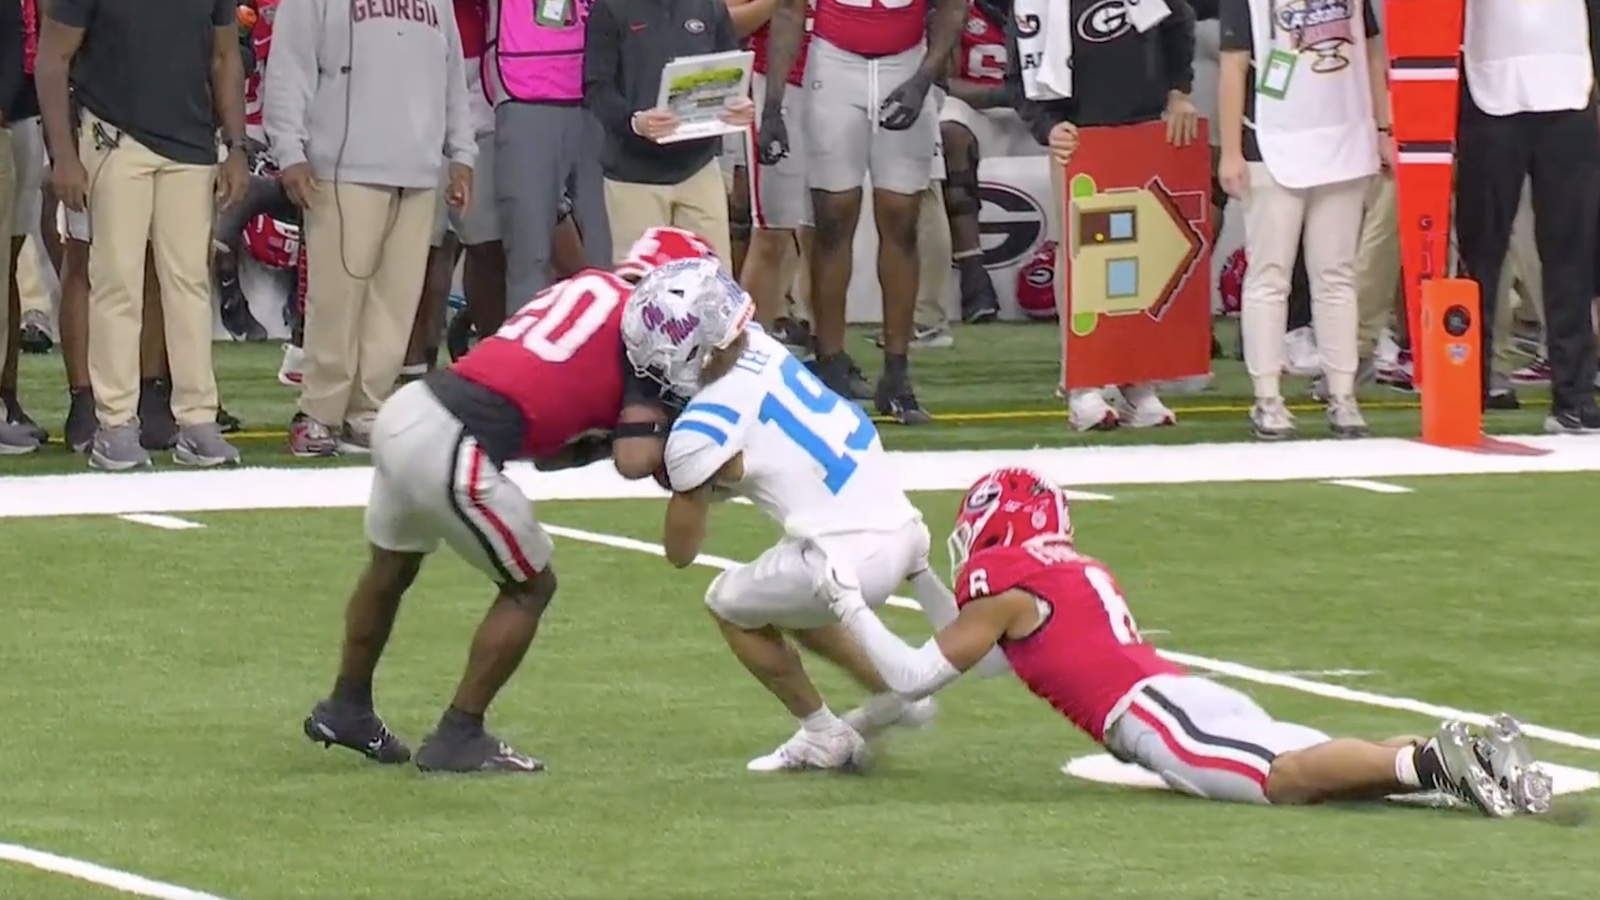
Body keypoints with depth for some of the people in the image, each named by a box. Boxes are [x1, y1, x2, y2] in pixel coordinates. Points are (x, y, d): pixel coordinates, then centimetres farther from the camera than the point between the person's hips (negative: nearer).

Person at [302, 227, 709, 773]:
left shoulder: (584, 286, 19)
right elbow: (634, 461, -11)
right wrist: (658, 429, 8)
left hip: (407, 407, 8)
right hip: (452, 453, -8)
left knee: (390, 569, 30)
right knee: (530, 589, 14)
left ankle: (345, 709, 46)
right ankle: (457, 740, 15)